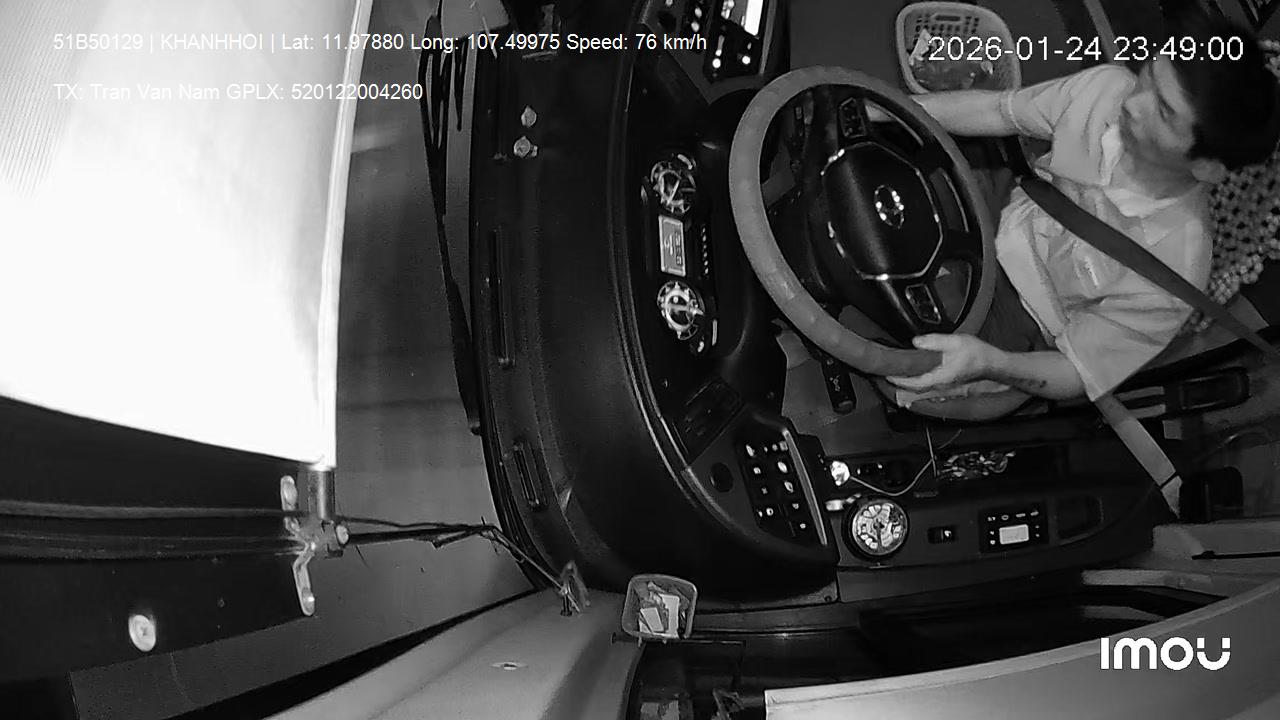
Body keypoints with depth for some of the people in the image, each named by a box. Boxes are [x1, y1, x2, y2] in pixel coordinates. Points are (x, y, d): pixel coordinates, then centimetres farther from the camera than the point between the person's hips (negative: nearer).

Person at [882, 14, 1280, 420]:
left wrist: (988, 364, -42)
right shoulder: (1106, 89, -23)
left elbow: (1079, 375, -24)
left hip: (1020, 323, -5)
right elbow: (996, 111, -5)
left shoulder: (1172, 272, -35)